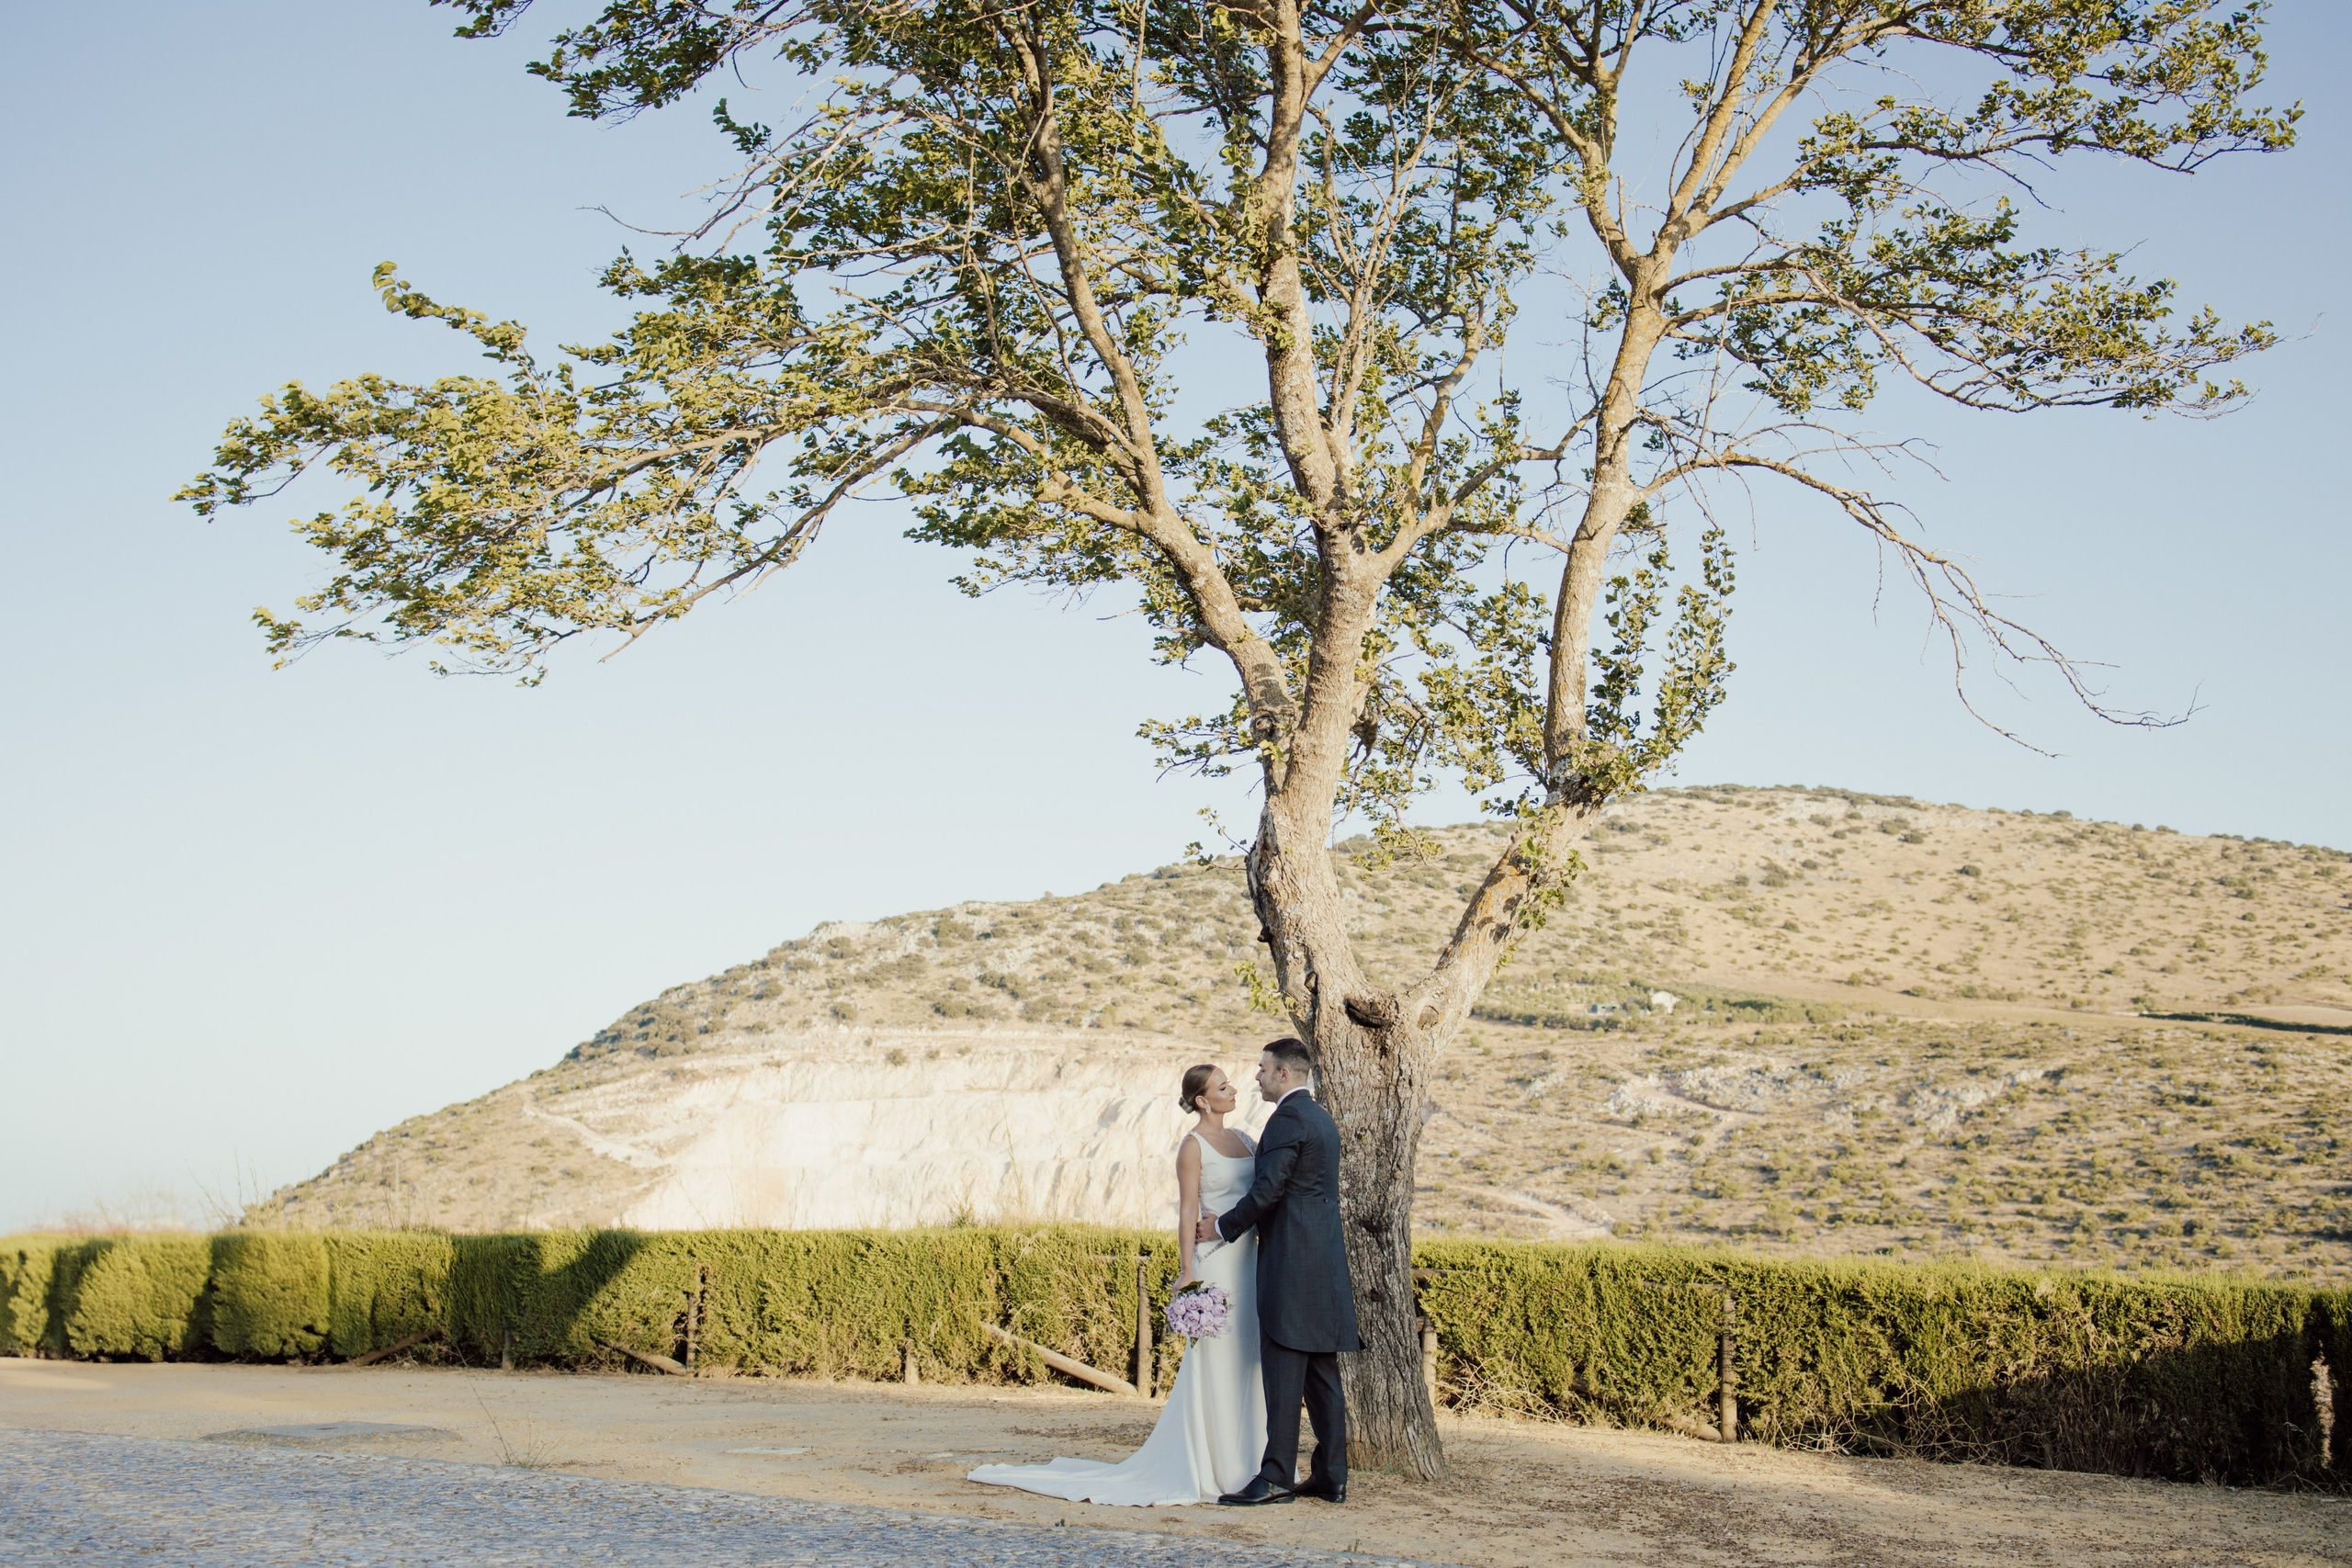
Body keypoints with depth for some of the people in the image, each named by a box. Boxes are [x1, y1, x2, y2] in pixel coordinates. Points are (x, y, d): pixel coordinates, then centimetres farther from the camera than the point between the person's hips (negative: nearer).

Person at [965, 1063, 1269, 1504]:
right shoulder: (1193, 1145, -5)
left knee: (1251, 1360, 6)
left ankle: (1249, 1464, 13)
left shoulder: (1243, 1139, 15)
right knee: (1218, 1361, -4)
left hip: (1251, 1258, 7)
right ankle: (1221, 1470, 1)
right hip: (1217, 1261, -7)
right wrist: (1187, 1274, -14)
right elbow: (1187, 1211, -9)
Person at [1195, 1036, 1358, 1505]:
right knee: (1322, 1376, 10)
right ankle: (1331, 1477, 12)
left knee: (1283, 1374, -8)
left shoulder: (1288, 1119, -12)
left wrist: (1224, 1225, -4)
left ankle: (1276, 1478, -7)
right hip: (1325, 1263, 10)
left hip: (1291, 1265, -10)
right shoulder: (1323, 1119, 19)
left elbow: (1268, 1189, -17)